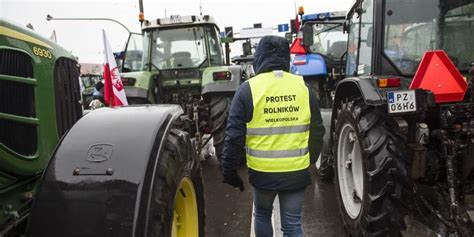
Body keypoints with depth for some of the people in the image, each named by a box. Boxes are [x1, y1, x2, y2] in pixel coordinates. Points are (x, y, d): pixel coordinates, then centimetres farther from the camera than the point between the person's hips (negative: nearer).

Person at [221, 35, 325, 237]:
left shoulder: (248, 89, -10)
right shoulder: (303, 87, -1)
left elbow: (234, 135, -10)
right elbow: (317, 132, 7)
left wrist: (229, 171, 1)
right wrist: (310, 160, 21)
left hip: (262, 171, -1)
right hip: (297, 171, 2)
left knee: (262, 215, 24)